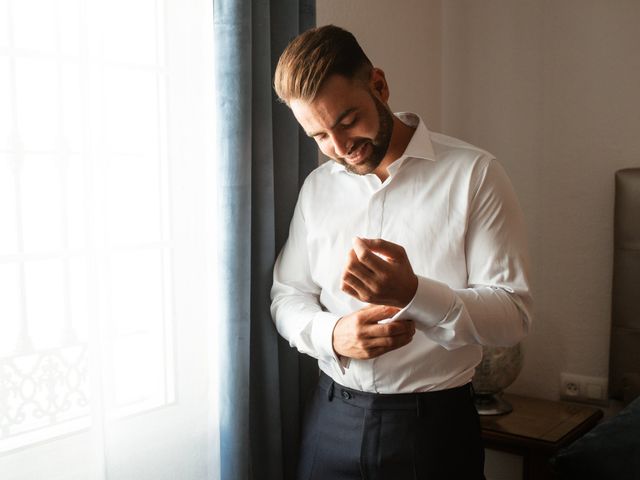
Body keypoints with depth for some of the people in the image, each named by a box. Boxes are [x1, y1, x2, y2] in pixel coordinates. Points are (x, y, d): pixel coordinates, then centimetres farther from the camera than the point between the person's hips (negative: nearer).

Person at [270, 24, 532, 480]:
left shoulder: (473, 173, -10)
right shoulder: (317, 187, 4)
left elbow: (514, 313, -13)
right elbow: (287, 294, 7)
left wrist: (412, 293, -30)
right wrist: (331, 334, -14)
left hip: (434, 421, -3)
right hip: (332, 417, 4)